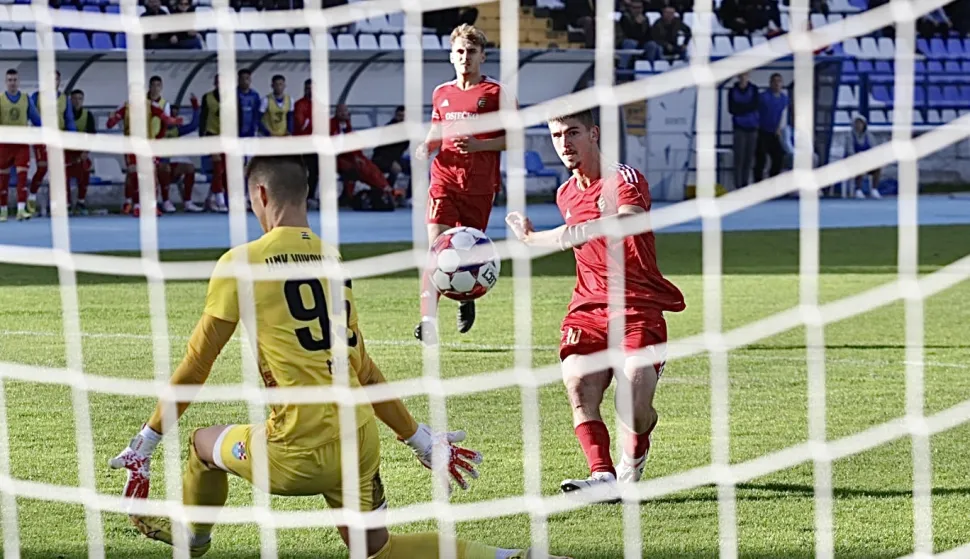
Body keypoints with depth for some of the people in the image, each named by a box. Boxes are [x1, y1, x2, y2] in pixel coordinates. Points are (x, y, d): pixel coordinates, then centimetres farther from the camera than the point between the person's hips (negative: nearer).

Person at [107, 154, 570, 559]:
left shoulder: (241, 263, -6)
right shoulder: (334, 260, 11)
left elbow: (196, 365, 0)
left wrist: (147, 441, 10)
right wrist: (422, 440, 26)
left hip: (302, 452, -5)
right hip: (362, 441, 6)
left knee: (202, 444, 22)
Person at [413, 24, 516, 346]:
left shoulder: (497, 93, 0)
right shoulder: (441, 93, 13)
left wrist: (478, 145, -16)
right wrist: (427, 146, 3)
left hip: (480, 184, -2)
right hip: (444, 179, 2)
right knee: (436, 246, -14)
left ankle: (466, 296, 39)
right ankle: (428, 320, -19)